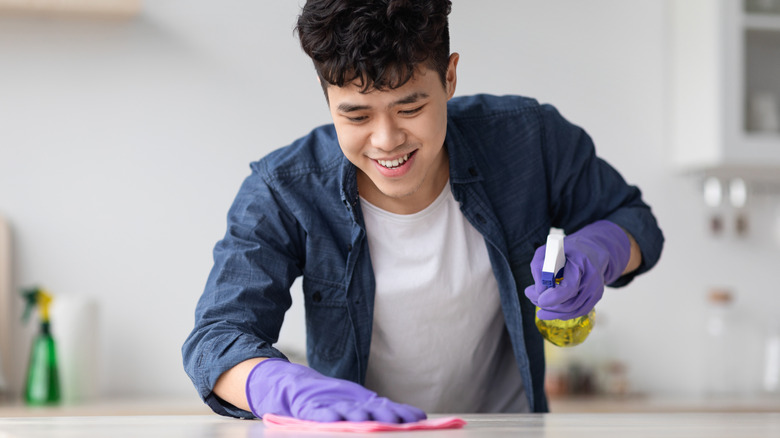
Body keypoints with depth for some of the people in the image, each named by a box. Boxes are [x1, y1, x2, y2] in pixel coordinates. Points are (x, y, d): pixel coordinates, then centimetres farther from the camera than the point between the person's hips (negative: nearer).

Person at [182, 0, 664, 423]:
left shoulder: (526, 138, -11)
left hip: (507, 428, 1)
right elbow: (218, 339, -21)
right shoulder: (284, 192, -15)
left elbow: (634, 220, 4)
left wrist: (594, 253, -21)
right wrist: (296, 389, -43)